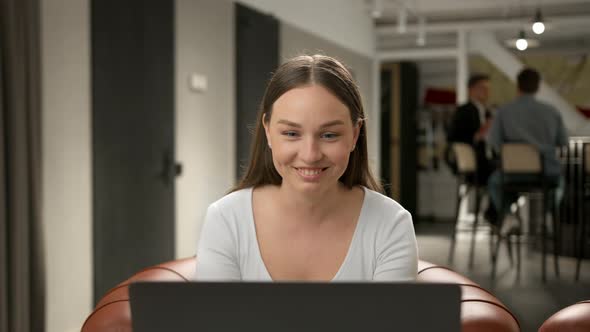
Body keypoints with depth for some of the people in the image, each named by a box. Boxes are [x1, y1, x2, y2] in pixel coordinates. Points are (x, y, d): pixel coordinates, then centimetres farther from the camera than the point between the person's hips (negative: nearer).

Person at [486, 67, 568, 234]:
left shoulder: (503, 111, -8)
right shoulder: (552, 111, -2)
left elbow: (494, 141, -11)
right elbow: (562, 141, 8)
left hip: (516, 173, -1)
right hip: (547, 173, 2)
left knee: (495, 181, 33)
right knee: (558, 180, 38)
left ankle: (508, 216, 11)